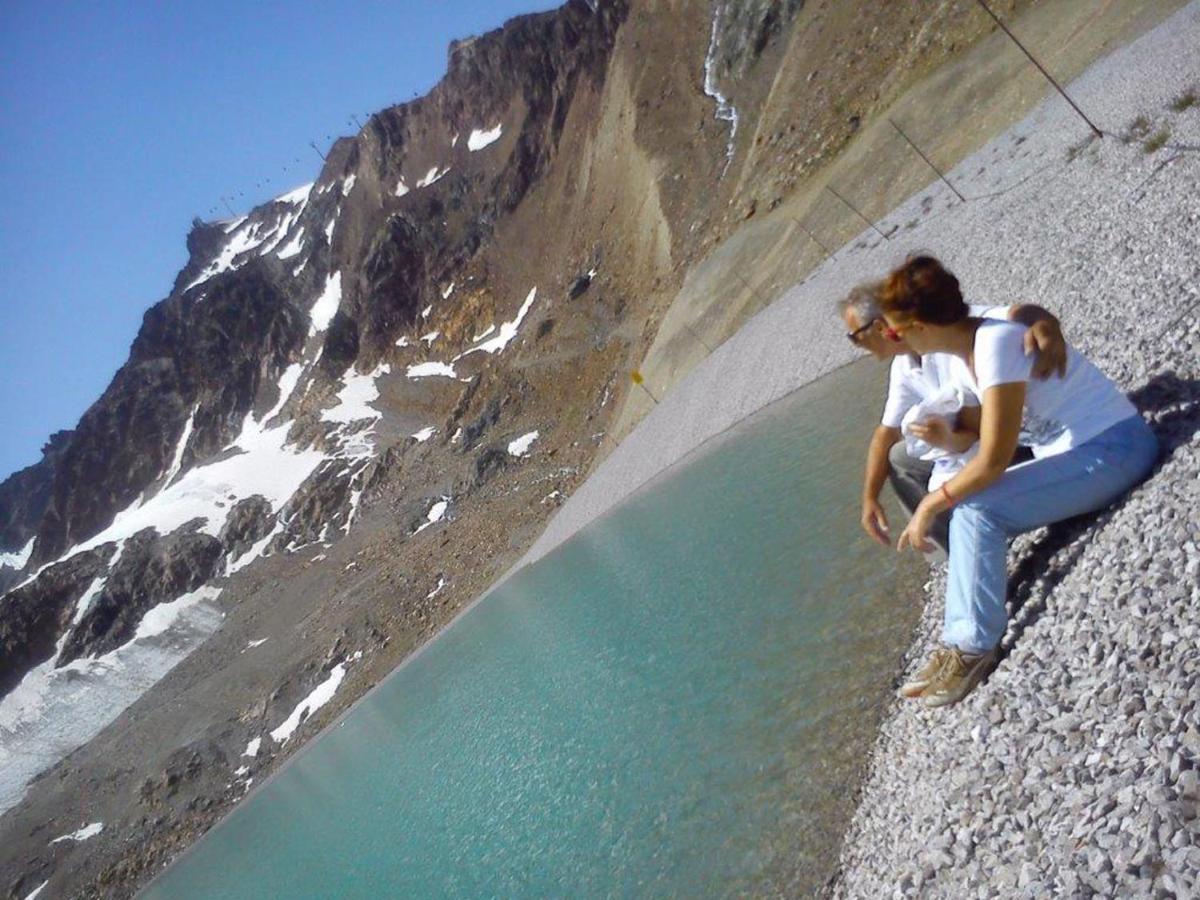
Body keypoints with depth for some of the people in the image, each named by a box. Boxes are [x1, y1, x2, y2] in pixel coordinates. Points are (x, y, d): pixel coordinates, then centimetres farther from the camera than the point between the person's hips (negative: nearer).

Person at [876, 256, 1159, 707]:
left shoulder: (996, 343, -25)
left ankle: (970, 647, -13)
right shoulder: (962, 358, 4)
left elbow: (993, 460, -24)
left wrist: (931, 505, -15)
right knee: (966, 504, 0)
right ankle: (963, 643, -1)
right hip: (1070, 454, 10)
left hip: (1114, 446, -9)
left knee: (976, 510, -21)